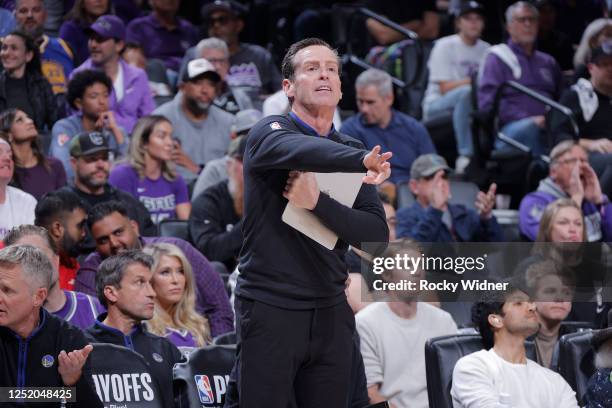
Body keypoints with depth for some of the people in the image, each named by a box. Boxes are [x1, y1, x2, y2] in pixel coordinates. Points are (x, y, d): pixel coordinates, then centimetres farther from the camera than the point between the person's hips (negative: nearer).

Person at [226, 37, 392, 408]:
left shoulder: (351, 150, 12)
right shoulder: (269, 132, -3)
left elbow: (377, 236, 0)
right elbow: (298, 149, -29)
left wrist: (318, 203, -16)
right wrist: (363, 160, -48)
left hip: (331, 313, 5)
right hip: (270, 308, -5)